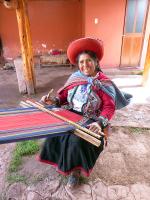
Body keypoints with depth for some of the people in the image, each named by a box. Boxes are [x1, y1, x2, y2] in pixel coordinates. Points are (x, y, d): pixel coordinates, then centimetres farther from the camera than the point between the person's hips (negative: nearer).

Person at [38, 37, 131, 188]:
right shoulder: (74, 78, 4)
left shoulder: (104, 83, -10)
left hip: (90, 120, -4)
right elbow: (64, 96, 9)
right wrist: (53, 101, -11)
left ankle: (76, 169, 6)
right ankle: (62, 162, 16)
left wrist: (99, 122, -32)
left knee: (77, 141, -27)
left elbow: (109, 107, -15)